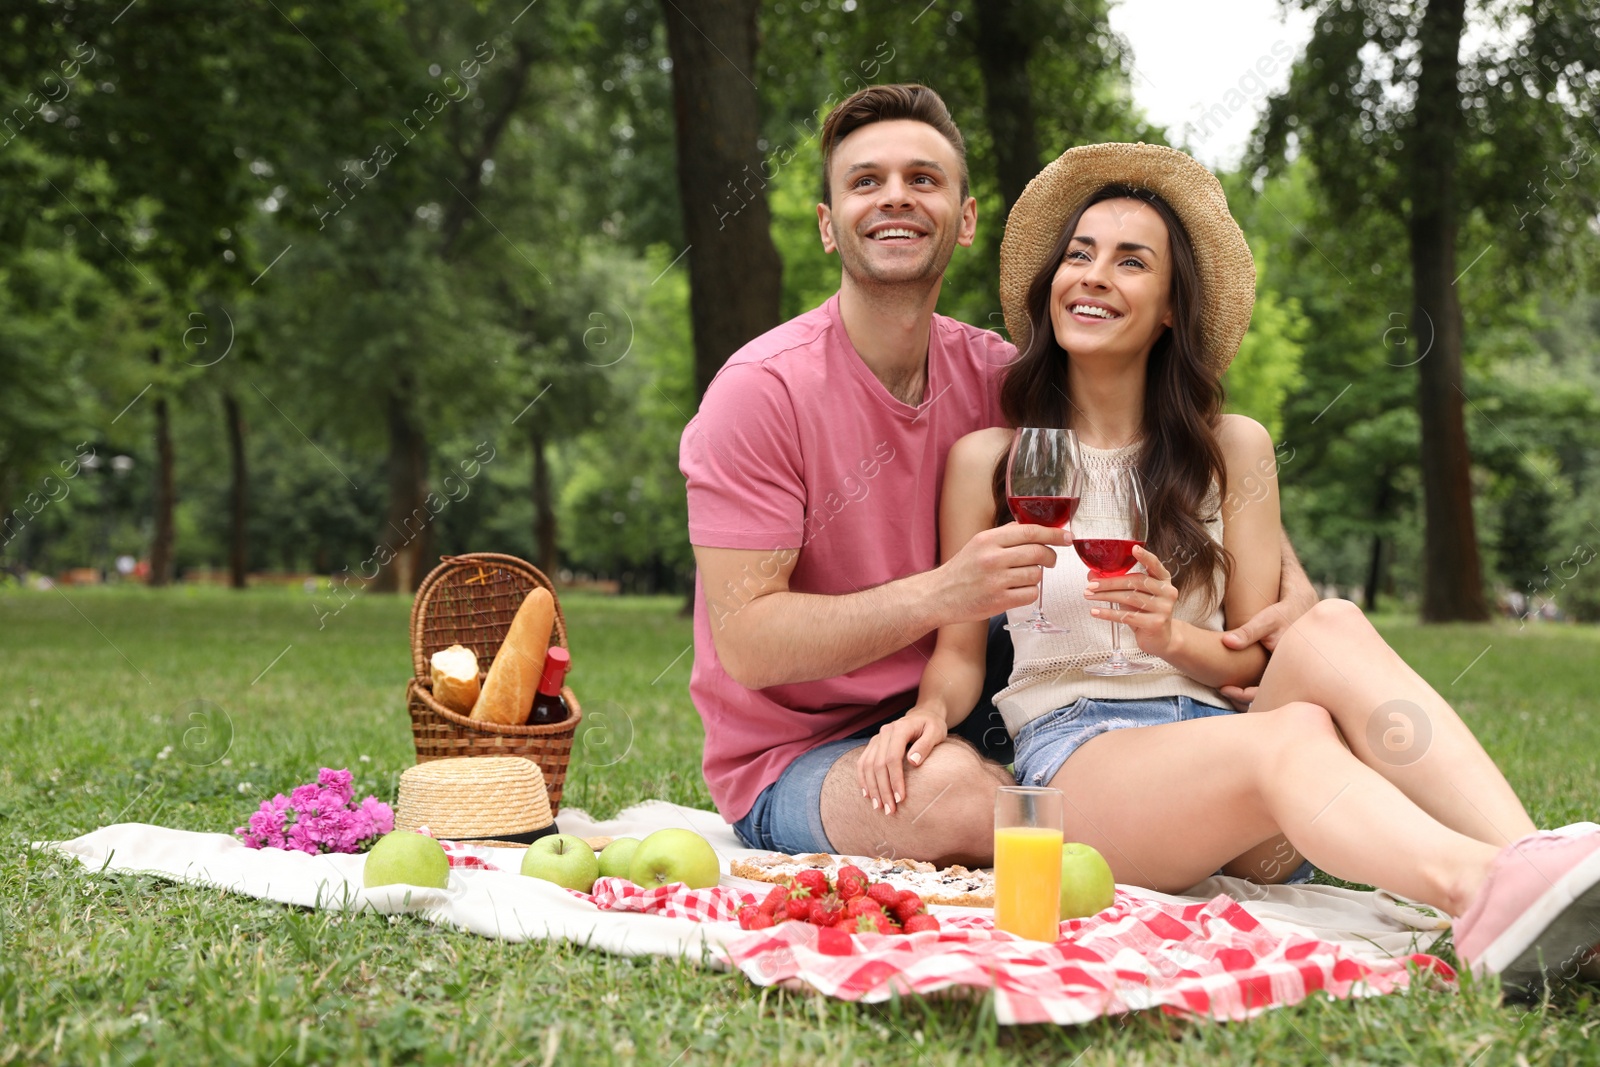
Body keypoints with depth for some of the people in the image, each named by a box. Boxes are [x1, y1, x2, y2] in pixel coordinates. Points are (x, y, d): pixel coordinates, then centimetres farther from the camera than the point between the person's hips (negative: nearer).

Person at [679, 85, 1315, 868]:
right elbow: (745, 642, -21)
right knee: (950, 787, -36)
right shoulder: (761, 390, -17)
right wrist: (939, 594, -32)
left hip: (942, 718, 5)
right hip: (792, 763, -5)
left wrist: (1290, 584, -13)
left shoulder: (989, 375, -1)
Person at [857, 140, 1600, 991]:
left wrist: (1173, 639, -11)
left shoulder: (1233, 450, 14)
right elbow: (959, 651, 9)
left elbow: (1257, 658, 11)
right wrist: (929, 712, -14)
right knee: (1292, 738, -34)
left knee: (1331, 630, -30)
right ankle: (1482, 889, -61)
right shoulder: (987, 461, 9)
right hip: (1069, 752, -3)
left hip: (1212, 734, 3)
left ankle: (1524, 860, -51)